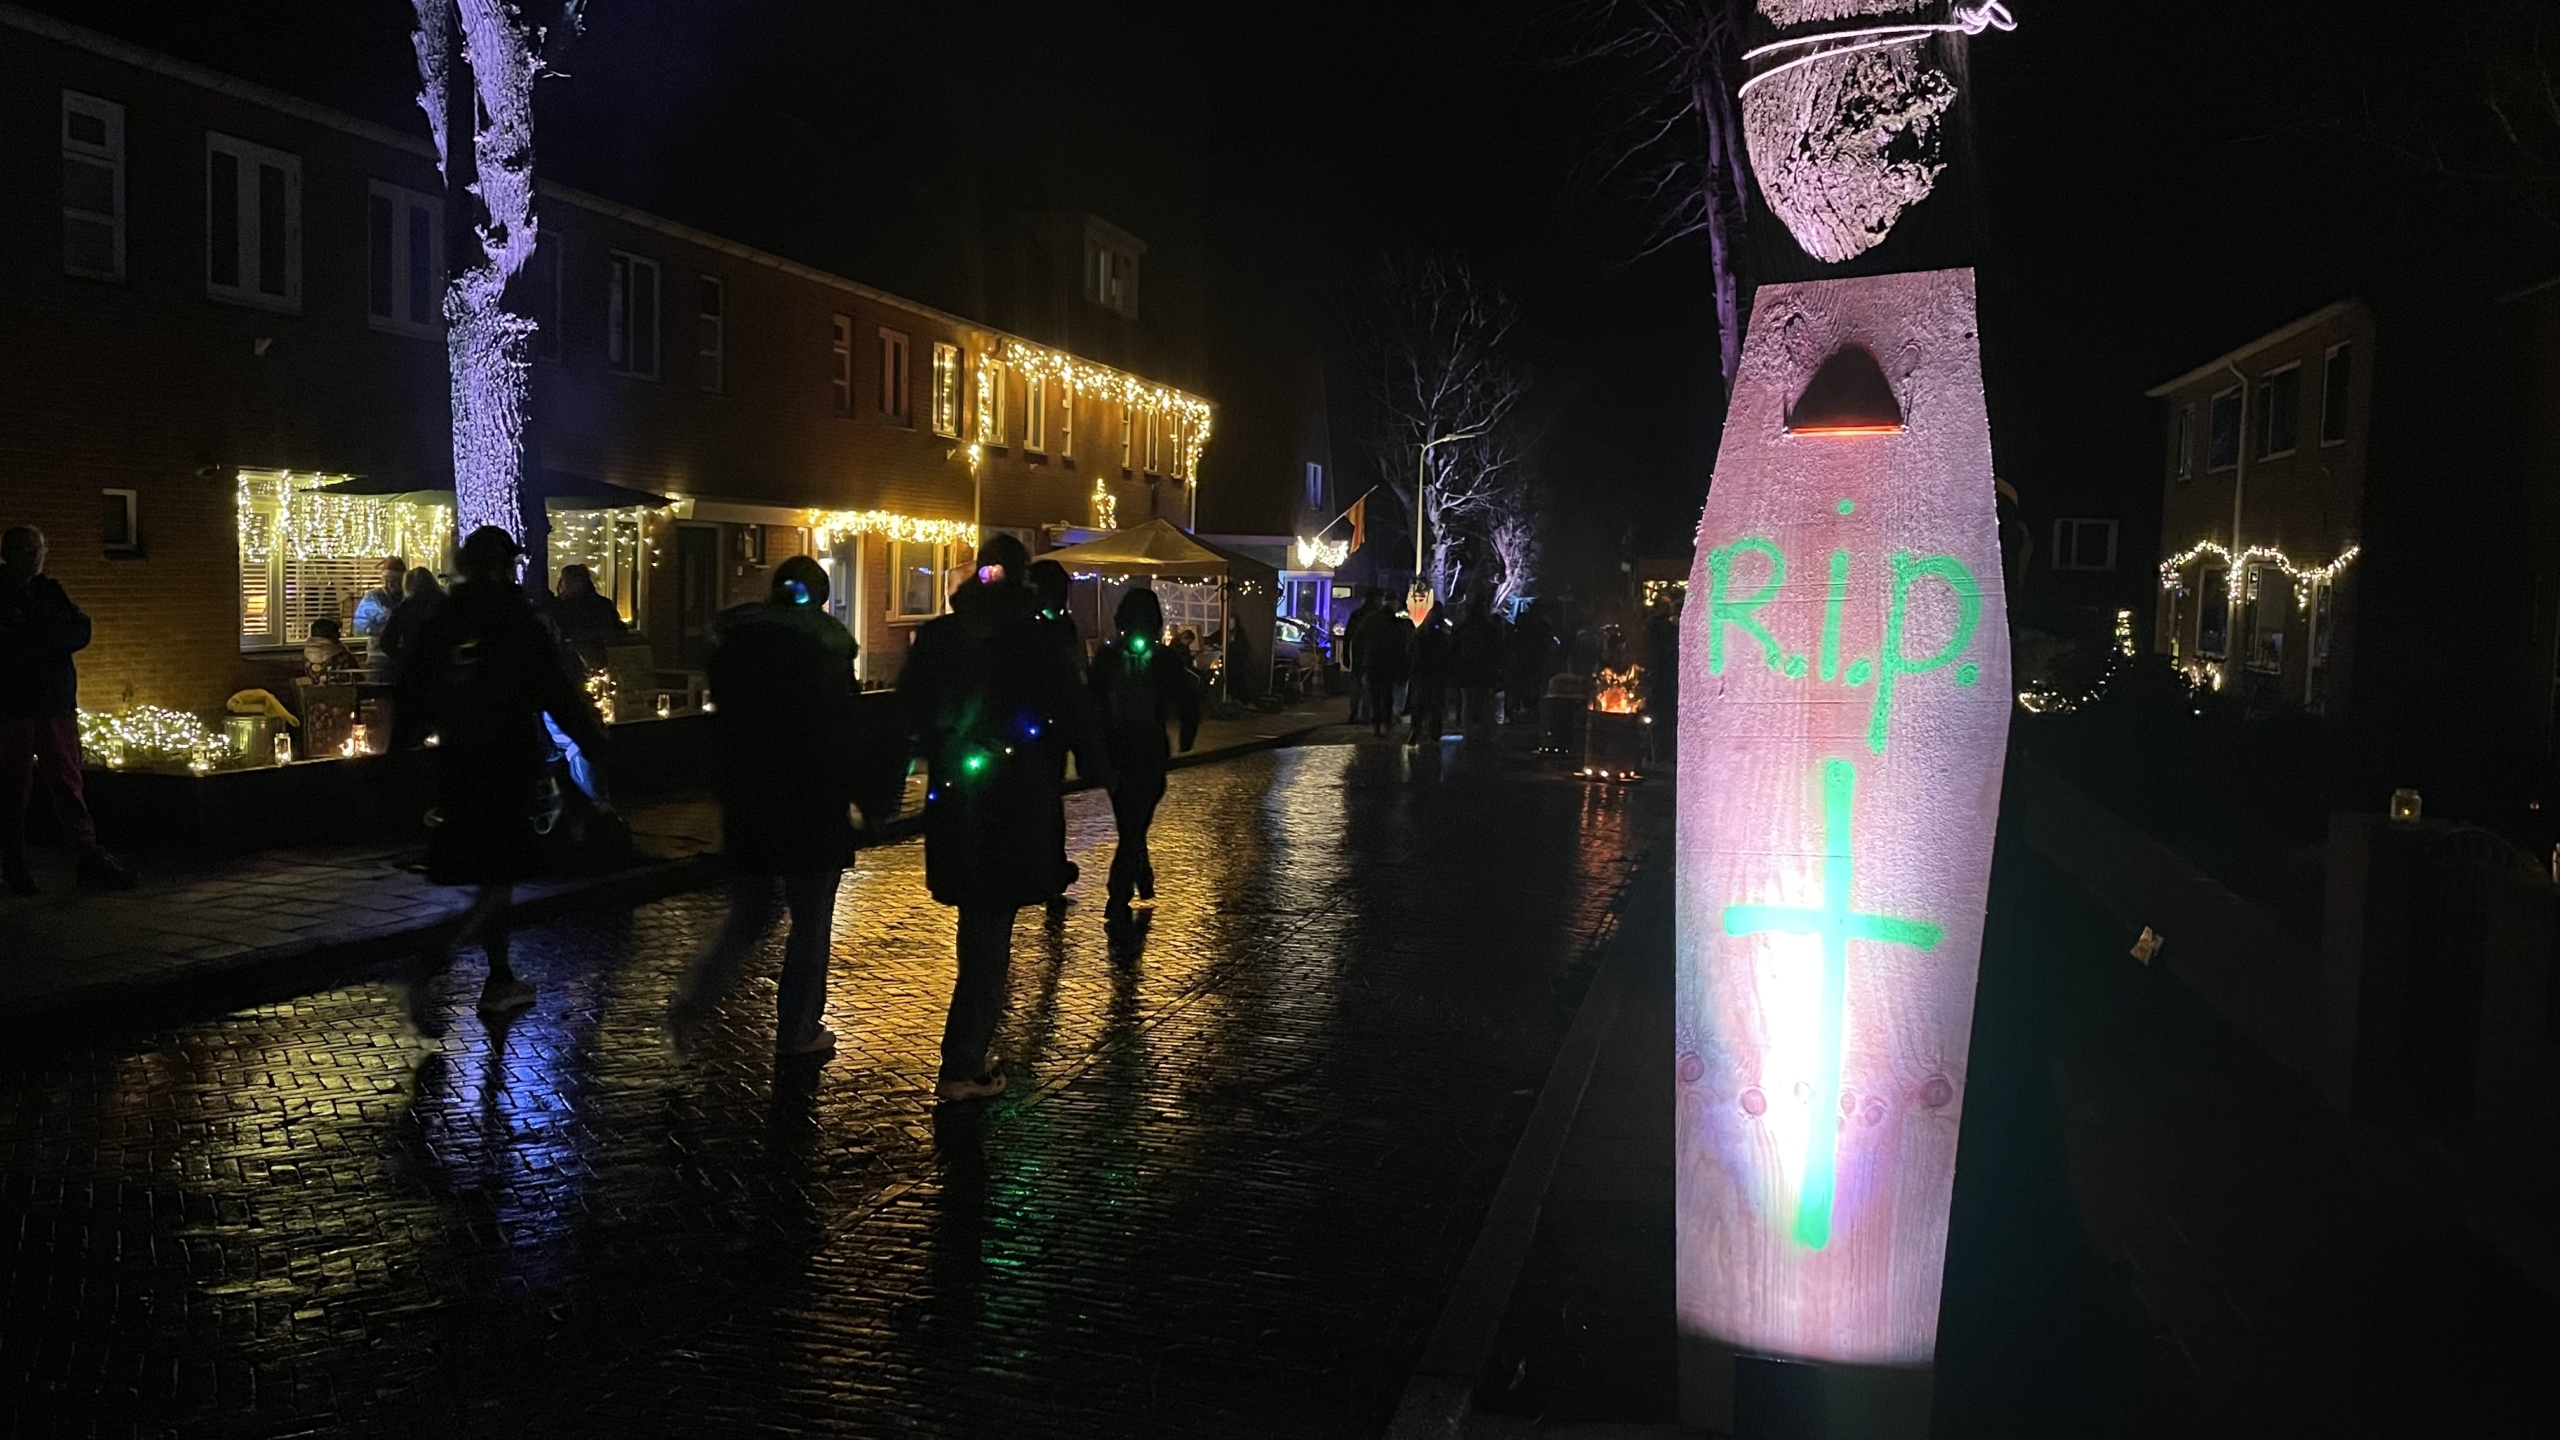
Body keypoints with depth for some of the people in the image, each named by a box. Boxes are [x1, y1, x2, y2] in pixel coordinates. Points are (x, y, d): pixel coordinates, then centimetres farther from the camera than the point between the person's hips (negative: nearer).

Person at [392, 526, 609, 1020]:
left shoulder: (437, 625, 6)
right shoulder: (517, 622, -10)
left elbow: (411, 700, 10)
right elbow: (557, 694, -11)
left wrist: (400, 750, 19)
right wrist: (597, 743, -1)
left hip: (457, 766, 6)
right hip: (511, 766, -6)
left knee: (491, 877, 15)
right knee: (500, 879, 1)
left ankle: (501, 981, 22)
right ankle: (433, 968, -17)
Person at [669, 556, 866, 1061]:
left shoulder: (734, 641, 5)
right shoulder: (826, 646, -7)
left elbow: (722, 722, 9)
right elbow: (842, 731, -7)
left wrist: (728, 791, 16)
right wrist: (854, 795, 2)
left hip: (746, 804, 4)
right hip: (812, 806, -4)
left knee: (747, 917, 17)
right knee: (811, 921, 8)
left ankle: (693, 997, -3)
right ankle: (798, 1031, 13)